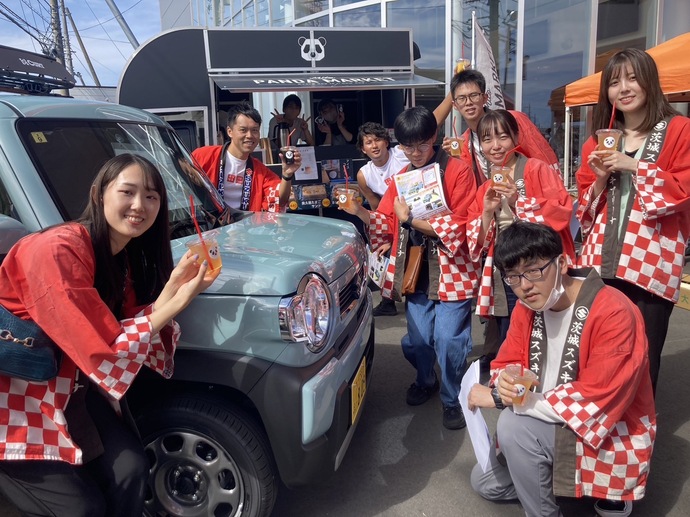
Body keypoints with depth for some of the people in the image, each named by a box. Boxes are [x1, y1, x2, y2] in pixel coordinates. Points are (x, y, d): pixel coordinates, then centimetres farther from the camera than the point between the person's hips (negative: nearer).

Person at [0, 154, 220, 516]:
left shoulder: (125, 257, -1)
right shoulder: (56, 251, -27)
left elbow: (131, 334, -8)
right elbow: (102, 353, -28)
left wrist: (173, 286, -22)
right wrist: (177, 304, -27)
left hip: (65, 386, 7)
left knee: (130, 469, -11)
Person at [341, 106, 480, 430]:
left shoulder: (457, 172, -6)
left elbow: (459, 226, -14)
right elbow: (388, 225, 7)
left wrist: (412, 221, -16)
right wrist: (360, 212, -11)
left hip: (451, 272, -5)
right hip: (416, 271, 5)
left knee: (448, 341, -5)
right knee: (416, 339, 10)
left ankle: (453, 400, 20)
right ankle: (425, 381, 40)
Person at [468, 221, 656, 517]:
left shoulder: (613, 313, -29)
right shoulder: (527, 308, -6)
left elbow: (594, 402, -31)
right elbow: (506, 363, 0)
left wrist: (500, 398, -30)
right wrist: (504, 383, -27)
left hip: (610, 439, -7)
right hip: (552, 428, 7)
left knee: (513, 423, -29)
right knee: (485, 482, 11)